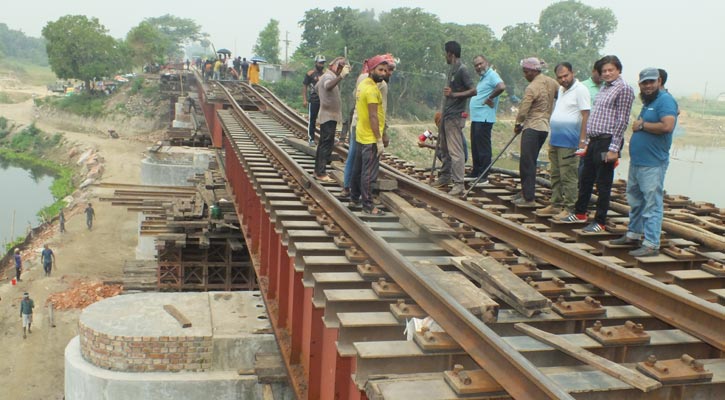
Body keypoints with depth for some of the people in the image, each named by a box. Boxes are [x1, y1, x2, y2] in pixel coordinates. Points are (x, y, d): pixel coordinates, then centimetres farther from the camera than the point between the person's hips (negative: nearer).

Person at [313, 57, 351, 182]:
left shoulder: (325, 76, 15)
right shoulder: (328, 76, -17)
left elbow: (316, 87, 33)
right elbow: (328, 86, -43)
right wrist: (341, 76, -56)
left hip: (326, 115, 11)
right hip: (329, 116, -11)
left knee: (323, 144, 15)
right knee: (327, 145, -10)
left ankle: (318, 171, 21)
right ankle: (321, 173, -9)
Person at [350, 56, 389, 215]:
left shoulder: (363, 83, 11)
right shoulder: (372, 89, -19)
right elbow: (373, 116, -23)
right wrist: (379, 140, -21)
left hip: (360, 135, 10)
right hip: (370, 138, -10)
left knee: (358, 169, 19)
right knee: (369, 173, -5)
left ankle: (354, 197, 31)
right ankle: (368, 206, -1)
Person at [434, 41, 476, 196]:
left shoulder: (462, 70, -14)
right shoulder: (451, 70, 14)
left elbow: (473, 90, -20)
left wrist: (454, 94, -28)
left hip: (455, 116, -10)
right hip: (446, 115, 10)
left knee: (456, 151, -11)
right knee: (444, 148, 18)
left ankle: (459, 184, -9)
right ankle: (445, 177, 31)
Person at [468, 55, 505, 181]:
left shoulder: (492, 75, -11)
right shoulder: (482, 78, 20)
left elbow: (502, 87, -29)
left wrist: (489, 98, -20)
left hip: (484, 118, -10)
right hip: (476, 118, 10)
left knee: (483, 147, -7)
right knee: (475, 147, 15)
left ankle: (483, 176, -3)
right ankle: (475, 173, 24)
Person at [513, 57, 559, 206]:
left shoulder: (532, 88, -15)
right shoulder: (552, 82, 7)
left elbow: (523, 111, -15)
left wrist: (517, 125, 3)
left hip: (532, 127, -9)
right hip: (546, 126, 9)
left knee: (527, 162, -5)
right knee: (530, 161, 16)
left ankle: (528, 197, -4)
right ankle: (526, 191, 24)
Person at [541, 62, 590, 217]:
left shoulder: (580, 90, -11)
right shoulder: (561, 90, 17)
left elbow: (586, 116, -16)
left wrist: (582, 140, -20)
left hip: (569, 143, -9)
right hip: (555, 140, 9)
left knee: (568, 177, -5)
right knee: (555, 175, 15)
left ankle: (569, 208, 0)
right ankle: (556, 205, 24)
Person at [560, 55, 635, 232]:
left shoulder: (624, 89, -9)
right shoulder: (604, 88, 16)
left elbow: (622, 121, -14)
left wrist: (614, 148, -18)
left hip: (607, 142, -8)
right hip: (593, 141, 8)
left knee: (603, 184, 0)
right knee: (585, 179, 16)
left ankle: (600, 222, 10)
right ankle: (580, 213, 31)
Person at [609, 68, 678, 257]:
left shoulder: (665, 100, -13)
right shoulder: (648, 102, 17)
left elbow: (667, 126, -27)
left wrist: (641, 125, -16)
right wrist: (638, 126, 7)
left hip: (652, 165, -10)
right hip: (637, 161, 10)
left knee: (652, 204, -6)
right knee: (635, 201, 19)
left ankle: (651, 244, -4)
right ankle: (633, 234, 32)